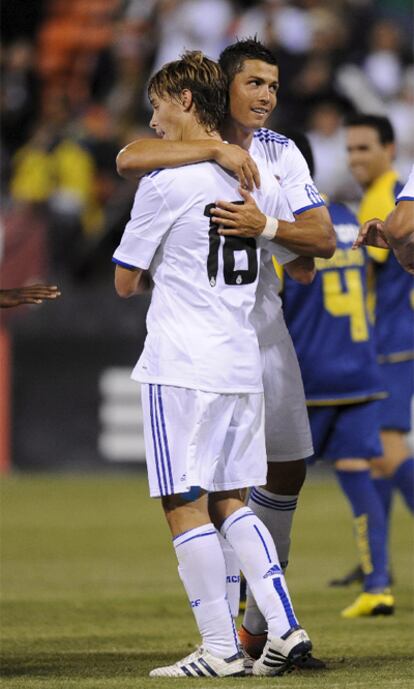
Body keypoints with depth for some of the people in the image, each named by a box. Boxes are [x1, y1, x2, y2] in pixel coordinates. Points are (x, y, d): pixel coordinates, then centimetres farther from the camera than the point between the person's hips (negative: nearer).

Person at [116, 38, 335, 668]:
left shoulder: (282, 154, 6)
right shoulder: (189, 145, -6)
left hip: (263, 321, 5)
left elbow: (323, 239, -5)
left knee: (287, 469, 7)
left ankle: (262, 627, 19)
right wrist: (216, 148, -32)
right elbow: (129, 160, -29)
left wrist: (267, 226, -24)